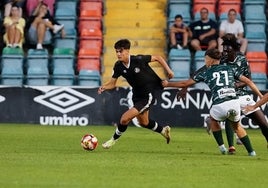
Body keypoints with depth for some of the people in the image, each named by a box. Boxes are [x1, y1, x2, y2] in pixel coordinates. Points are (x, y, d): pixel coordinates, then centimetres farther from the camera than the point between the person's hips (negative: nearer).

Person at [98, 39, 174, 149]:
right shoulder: (118, 66, -9)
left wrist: (168, 70, -13)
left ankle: (114, 139, 7)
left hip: (148, 95, -7)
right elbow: (112, 83, -2)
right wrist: (104, 87, -23)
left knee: (125, 118, -17)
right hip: (137, 95, 7)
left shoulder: (138, 60, -24)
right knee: (143, 123, 24)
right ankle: (163, 130, 50)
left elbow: (158, 58, -10)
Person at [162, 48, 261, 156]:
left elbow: (185, 84, 20)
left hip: (219, 106, -2)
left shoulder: (205, 73, 14)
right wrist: (261, 96, 19)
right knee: (237, 126, 27)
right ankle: (251, 151, 18)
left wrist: (167, 84, 34)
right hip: (234, 102, 2)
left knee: (213, 120, 31)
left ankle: (221, 146, 23)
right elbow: (248, 82, 15)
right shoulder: (229, 69, 19)